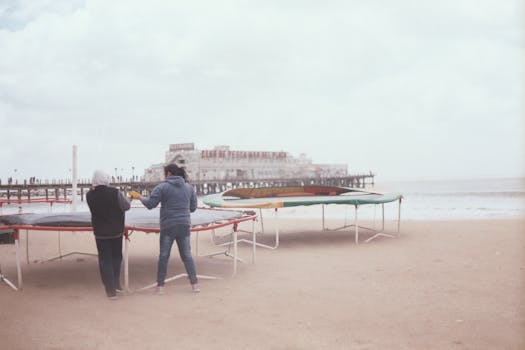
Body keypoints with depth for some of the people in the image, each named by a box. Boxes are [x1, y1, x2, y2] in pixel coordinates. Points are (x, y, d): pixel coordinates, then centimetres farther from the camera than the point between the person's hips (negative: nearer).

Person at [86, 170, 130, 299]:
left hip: (100, 232, 0)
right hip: (116, 231, 0)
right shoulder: (115, 193, -19)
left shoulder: (89, 195, -12)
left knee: (105, 260, 7)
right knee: (116, 257, 20)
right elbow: (126, 206, -8)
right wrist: (123, 196, 11)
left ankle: (111, 290, 7)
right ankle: (116, 284, 26)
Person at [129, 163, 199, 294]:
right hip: (184, 226, 3)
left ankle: (160, 286, 11)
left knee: (163, 256, 8)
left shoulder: (162, 187, -5)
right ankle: (194, 284, 10)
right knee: (187, 255, 11)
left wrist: (139, 197, 10)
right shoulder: (189, 187, 6)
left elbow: (150, 204, -8)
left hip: (168, 227, -3)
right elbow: (193, 207, 9)